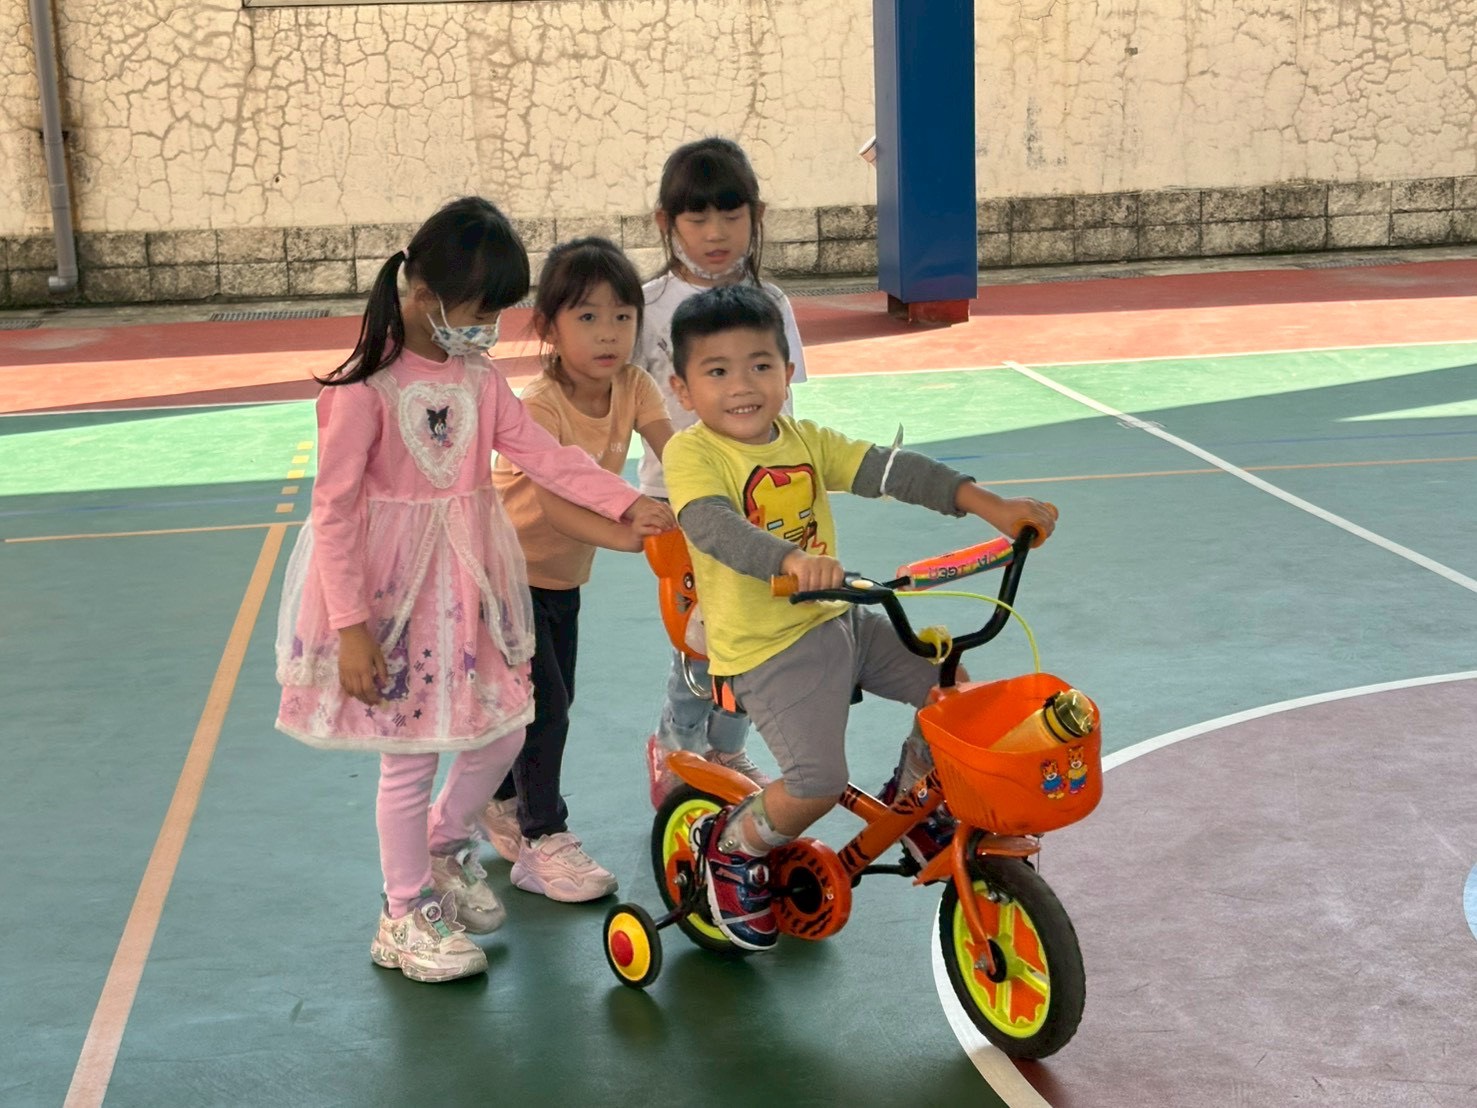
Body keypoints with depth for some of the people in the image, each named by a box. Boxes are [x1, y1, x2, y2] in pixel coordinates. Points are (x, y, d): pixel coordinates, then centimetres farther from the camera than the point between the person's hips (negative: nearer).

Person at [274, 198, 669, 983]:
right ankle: (407, 914, 22)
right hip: (394, 590, -6)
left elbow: (542, 452, -1)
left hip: (470, 582, 7)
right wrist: (350, 626, -19)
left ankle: (446, 846, 41)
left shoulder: (478, 376, 3)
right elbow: (333, 509, -17)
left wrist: (626, 503, -12)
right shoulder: (366, 387, -18)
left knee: (500, 731, 12)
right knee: (410, 753, 2)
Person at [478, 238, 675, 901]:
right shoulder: (539, 405, -27)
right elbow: (554, 503, -39)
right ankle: (542, 843, 4)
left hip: (564, 575, 7)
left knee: (552, 703, 14)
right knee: (543, 705, -9)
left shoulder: (633, 388, -9)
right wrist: (629, 535, -54)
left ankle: (504, 806, 37)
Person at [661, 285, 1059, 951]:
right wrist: (791, 558, -50)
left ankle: (911, 795, 29)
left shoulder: (805, 441, 6)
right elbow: (714, 526, -32)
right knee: (817, 783, -19)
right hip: (767, 647, -7)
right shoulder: (691, 453, -14)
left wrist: (990, 505, -11)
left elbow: (893, 470, -1)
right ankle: (731, 848, 12)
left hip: (838, 621, 7)